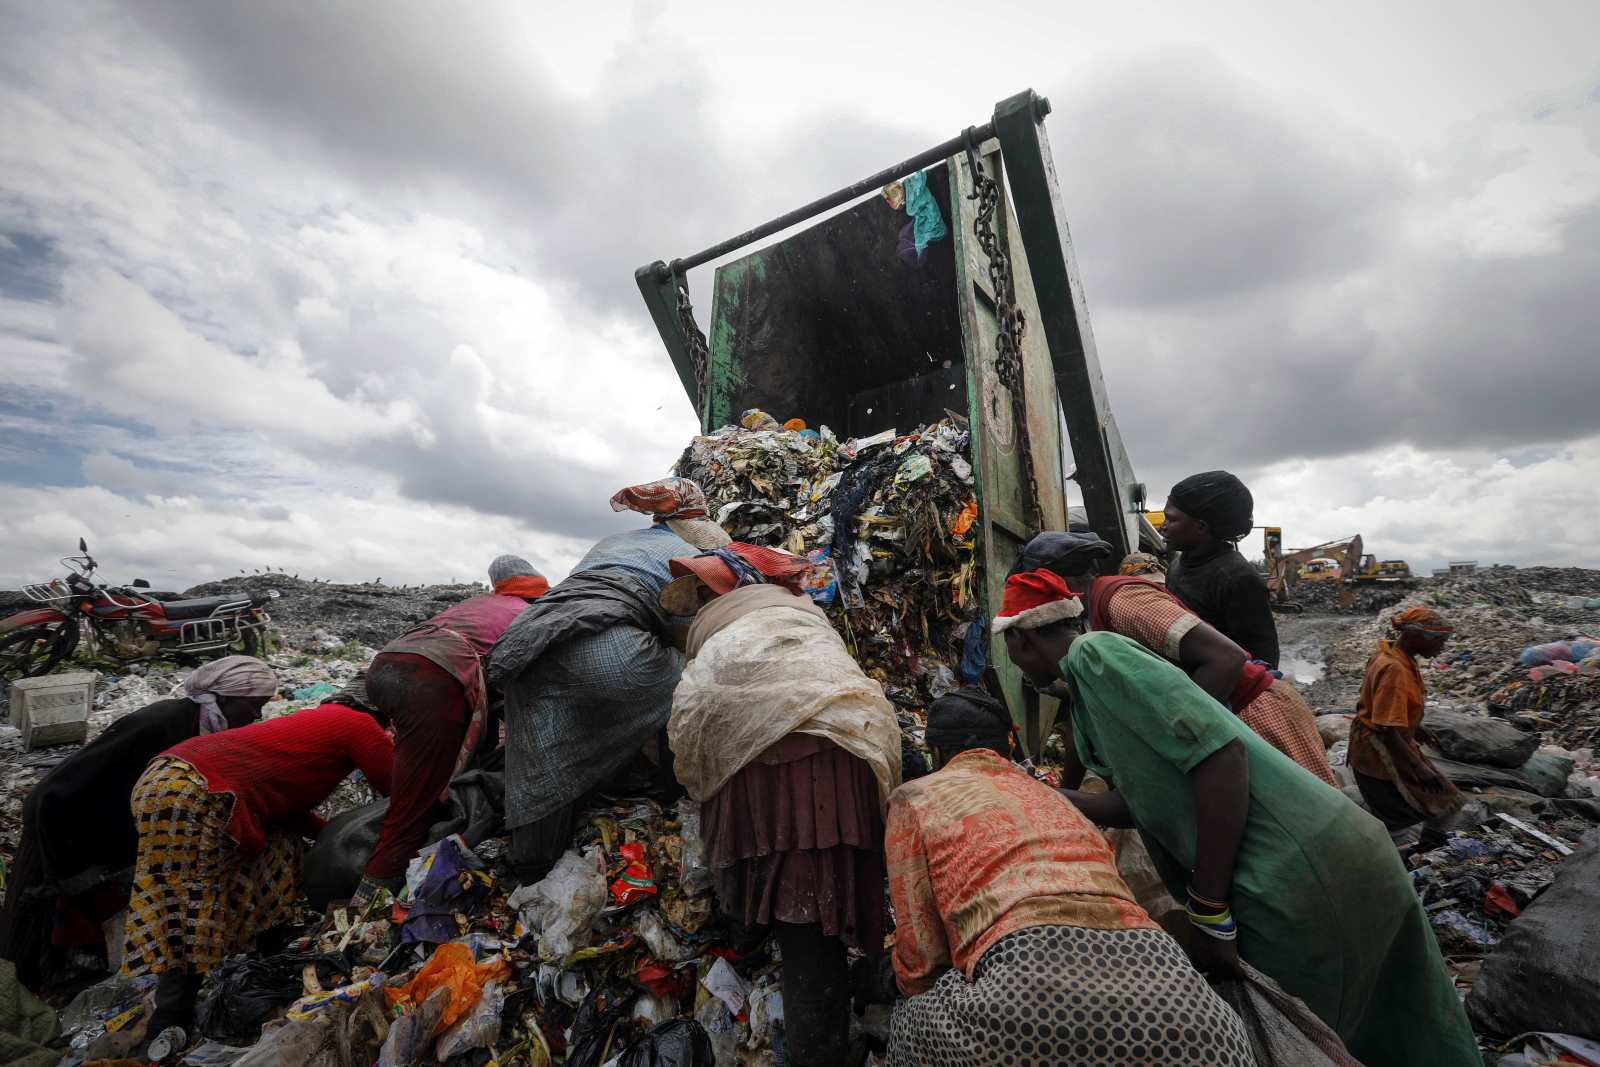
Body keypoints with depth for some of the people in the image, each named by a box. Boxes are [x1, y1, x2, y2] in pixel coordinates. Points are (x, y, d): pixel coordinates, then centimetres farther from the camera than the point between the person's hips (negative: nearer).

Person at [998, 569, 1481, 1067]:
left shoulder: (1095, 653, -16)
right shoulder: (1090, 679, 13)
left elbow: (1220, 751, -24)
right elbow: (1131, 804, 16)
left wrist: (1209, 913, -18)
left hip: (1299, 878, -9)